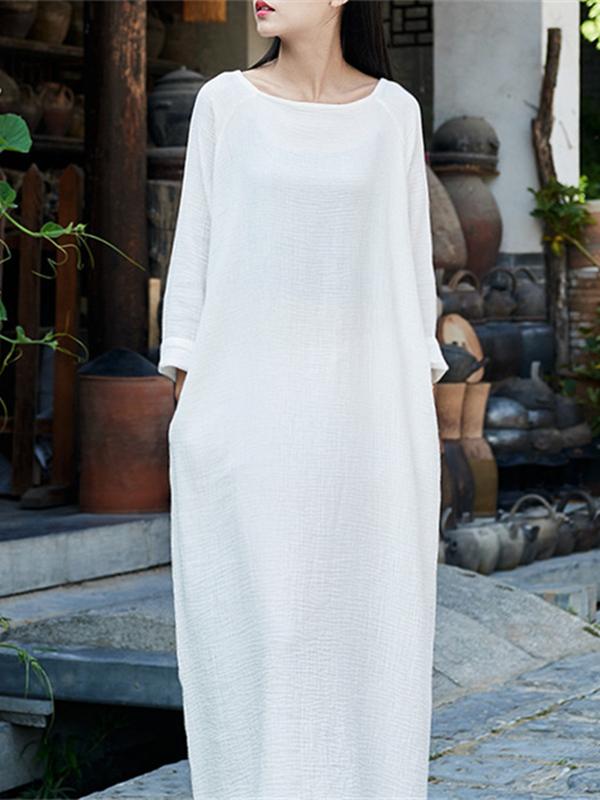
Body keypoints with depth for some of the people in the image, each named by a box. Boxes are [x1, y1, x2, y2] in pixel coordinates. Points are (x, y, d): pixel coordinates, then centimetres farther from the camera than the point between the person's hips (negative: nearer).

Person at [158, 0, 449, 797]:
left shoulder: (392, 110, 6)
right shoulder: (225, 102, 3)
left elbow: (406, 259, 9)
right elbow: (195, 250, 4)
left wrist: (422, 410, 5)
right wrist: (187, 404, -1)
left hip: (362, 403, 1)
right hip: (250, 402, -1)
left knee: (369, 634, 3)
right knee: (246, 628, 0)